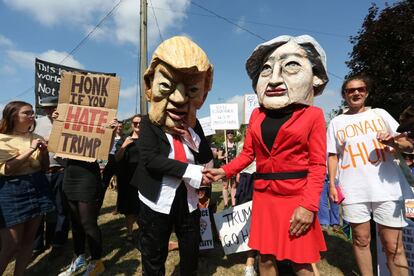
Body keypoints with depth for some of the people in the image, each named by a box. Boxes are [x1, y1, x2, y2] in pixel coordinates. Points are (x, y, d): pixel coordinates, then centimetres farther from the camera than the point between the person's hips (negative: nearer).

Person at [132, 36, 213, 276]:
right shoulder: (149, 124, -11)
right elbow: (150, 160, -24)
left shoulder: (194, 125, 1)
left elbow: (208, 160, -1)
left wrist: (192, 138, -17)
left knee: (191, 251, 24)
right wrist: (190, 171, -27)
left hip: (188, 199, 4)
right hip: (158, 201, -3)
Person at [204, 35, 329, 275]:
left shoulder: (313, 115, -4)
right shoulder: (257, 115, 7)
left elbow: (318, 165, -7)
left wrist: (309, 206, -15)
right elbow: (248, 154, 9)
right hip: (263, 196, 4)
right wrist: (224, 172, -4)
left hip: (296, 197, -3)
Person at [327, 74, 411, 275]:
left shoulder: (380, 114, 12)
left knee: (393, 245, 3)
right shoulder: (336, 122, 9)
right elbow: (332, 155, 7)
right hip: (353, 190, 0)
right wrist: (332, 184, -1)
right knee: (361, 240, 10)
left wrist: (392, 138, -10)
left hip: (387, 188, 1)